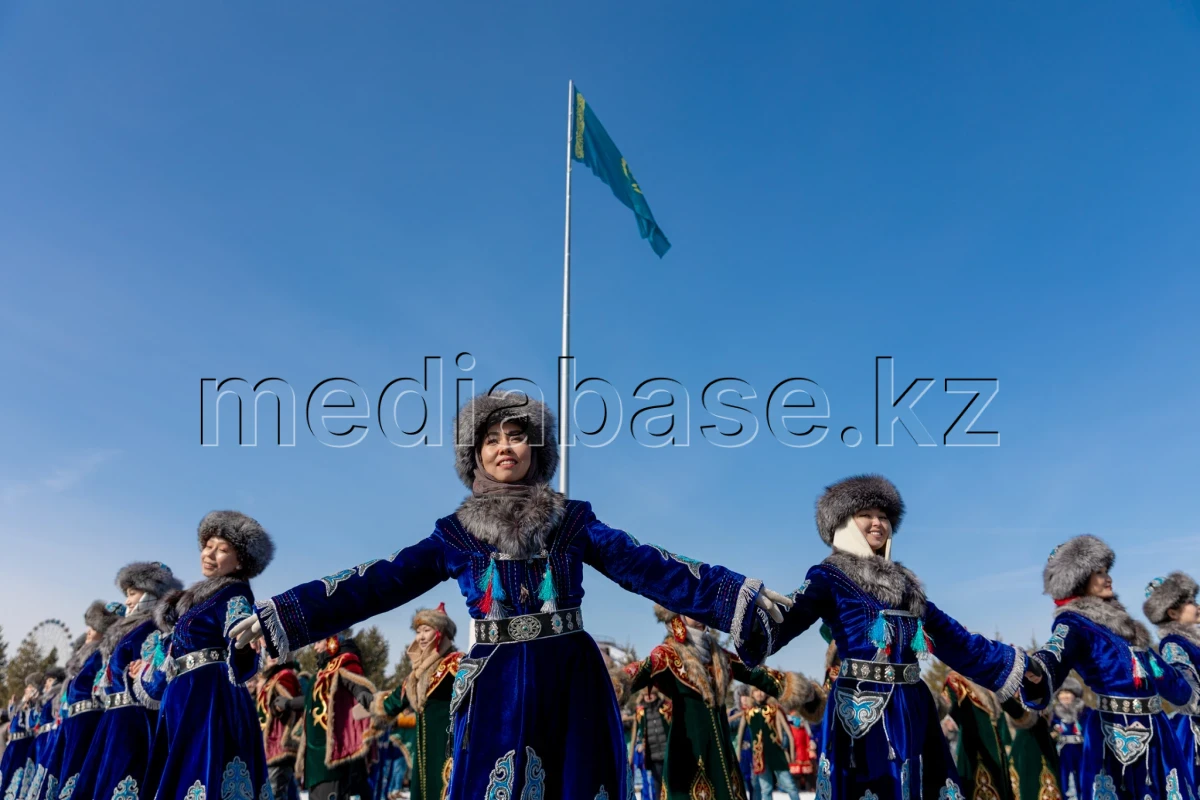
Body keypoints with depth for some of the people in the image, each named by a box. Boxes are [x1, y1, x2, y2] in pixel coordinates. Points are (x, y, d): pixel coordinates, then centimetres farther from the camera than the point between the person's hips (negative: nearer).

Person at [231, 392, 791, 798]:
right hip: (496, 686, 0)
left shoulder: (572, 521, 5)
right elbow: (377, 583, 1)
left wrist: (740, 594, -13)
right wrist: (280, 614, -6)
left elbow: (646, 566, -3)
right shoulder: (456, 533, 6)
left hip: (570, 681, 0)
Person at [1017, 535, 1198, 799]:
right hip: (1117, 733, -8)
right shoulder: (1074, 622, -10)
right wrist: (1035, 671, -55)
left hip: (1155, 728, 8)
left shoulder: (1117, 617, 16)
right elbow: (1056, 654, -32)